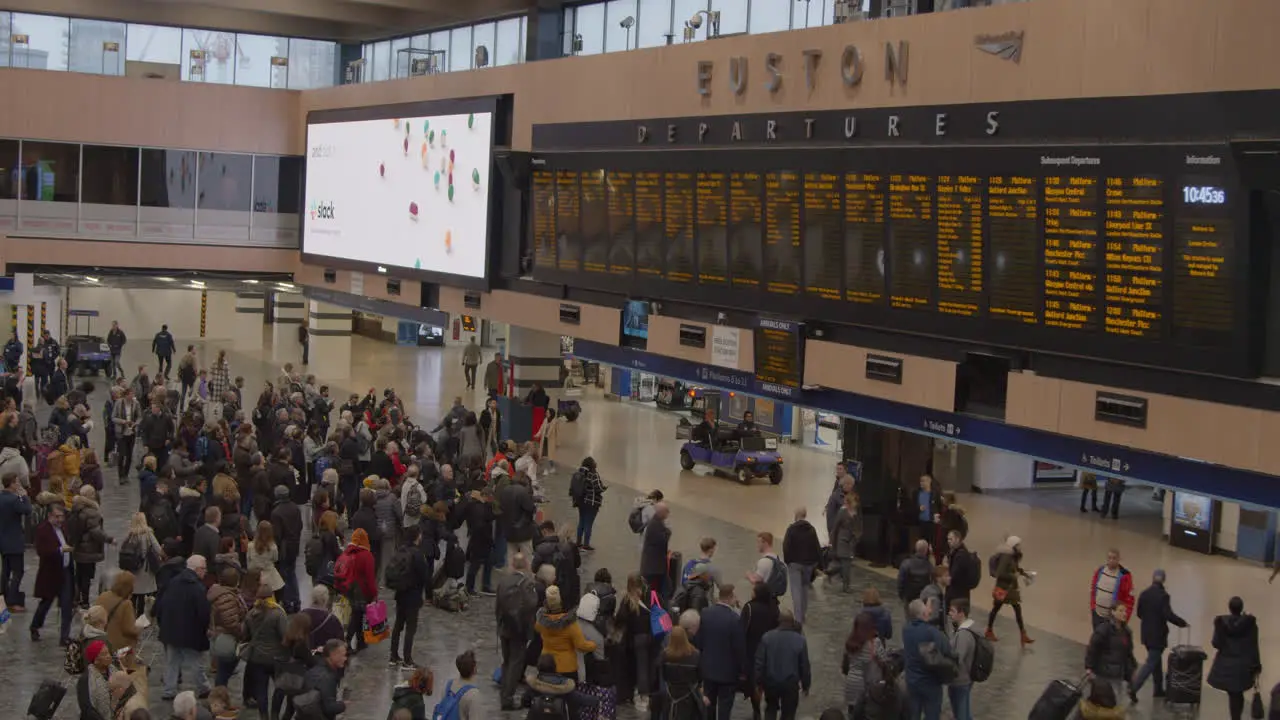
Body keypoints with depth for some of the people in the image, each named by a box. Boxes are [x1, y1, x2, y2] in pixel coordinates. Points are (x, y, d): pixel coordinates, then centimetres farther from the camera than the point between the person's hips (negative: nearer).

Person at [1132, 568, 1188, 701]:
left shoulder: (1144, 594, 1)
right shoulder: (1163, 596, -18)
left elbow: (1139, 613, 8)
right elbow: (1168, 615, -22)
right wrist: (1182, 623, -8)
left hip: (1146, 634, 7)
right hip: (1158, 635, -7)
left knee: (1156, 660, 20)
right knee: (1151, 663, -3)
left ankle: (1159, 689, 28)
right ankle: (1133, 688, -13)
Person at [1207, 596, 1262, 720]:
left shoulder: (1221, 621, -10)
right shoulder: (1250, 622, -8)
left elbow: (1216, 643, -11)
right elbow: (1253, 645, -5)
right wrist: (1256, 666, 1)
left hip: (1226, 664, -1)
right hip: (1243, 664, 1)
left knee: (1233, 695, 9)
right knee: (1238, 694, 16)